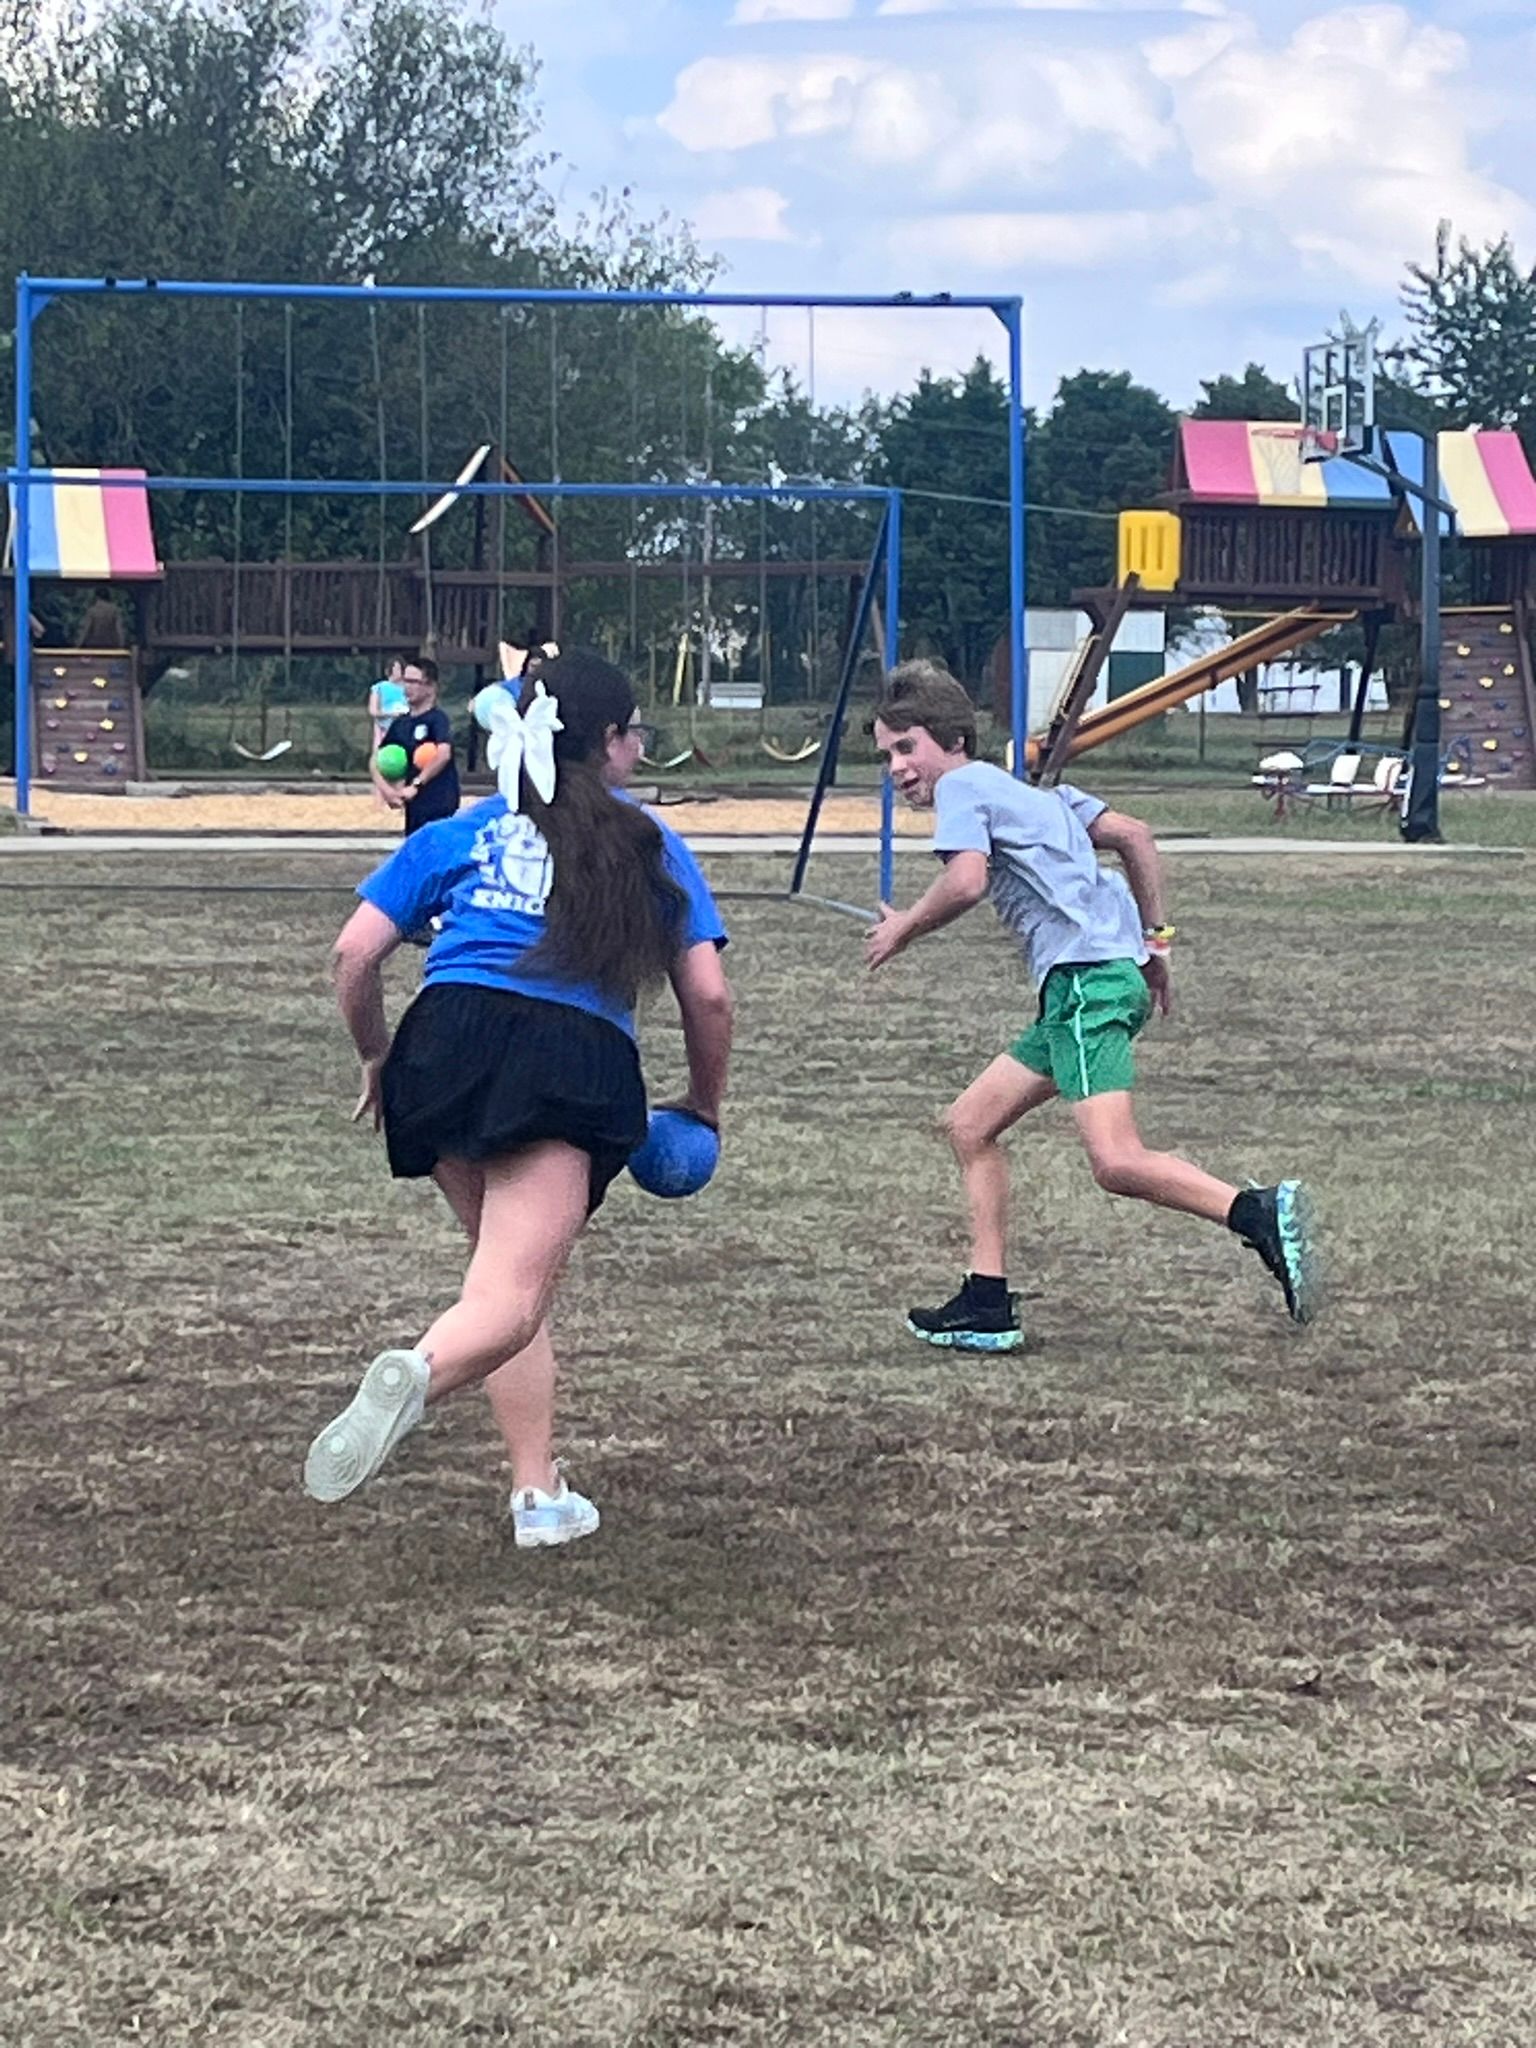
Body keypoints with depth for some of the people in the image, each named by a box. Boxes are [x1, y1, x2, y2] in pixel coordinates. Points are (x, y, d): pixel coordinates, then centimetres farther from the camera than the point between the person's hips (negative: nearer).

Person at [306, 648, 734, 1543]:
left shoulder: (461, 834, 22)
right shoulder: (651, 846, 20)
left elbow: (356, 952, 13)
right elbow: (708, 995, 14)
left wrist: (375, 1059, 28)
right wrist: (706, 1103, 30)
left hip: (449, 1040, 3)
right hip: (581, 1060, -3)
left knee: (516, 1271, 19)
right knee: (512, 1298, -12)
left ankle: (539, 1494, 15)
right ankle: (420, 1372, -45)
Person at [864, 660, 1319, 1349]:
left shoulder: (962, 785, 1)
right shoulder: (1029, 792, 27)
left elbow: (968, 878, -17)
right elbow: (1133, 835, 26)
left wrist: (904, 928, -1)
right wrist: (1154, 938, 26)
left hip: (1089, 976, -10)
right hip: (1075, 987, 10)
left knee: (1116, 1162, -21)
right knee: (969, 1124, 14)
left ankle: (1264, 1214, -24)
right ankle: (986, 1305, 12)